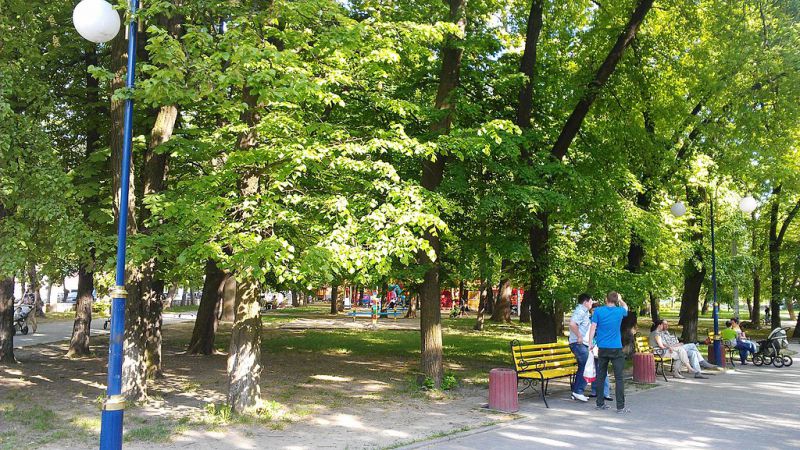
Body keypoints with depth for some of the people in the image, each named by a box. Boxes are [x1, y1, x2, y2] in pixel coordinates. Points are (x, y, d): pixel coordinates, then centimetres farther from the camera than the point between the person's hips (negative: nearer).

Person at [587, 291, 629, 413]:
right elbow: (625, 307, 24)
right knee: (619, 378, -1)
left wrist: (590, 342, 3)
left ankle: (600, 403, 16)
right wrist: (620, 299, 40)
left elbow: (593, 327, -4)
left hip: (602, 348, 2)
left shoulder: (598, 311, -1)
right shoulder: (620, 311, 0)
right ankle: (620, 407, -3)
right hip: (616, 349, -2)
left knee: (601, 376, 11)